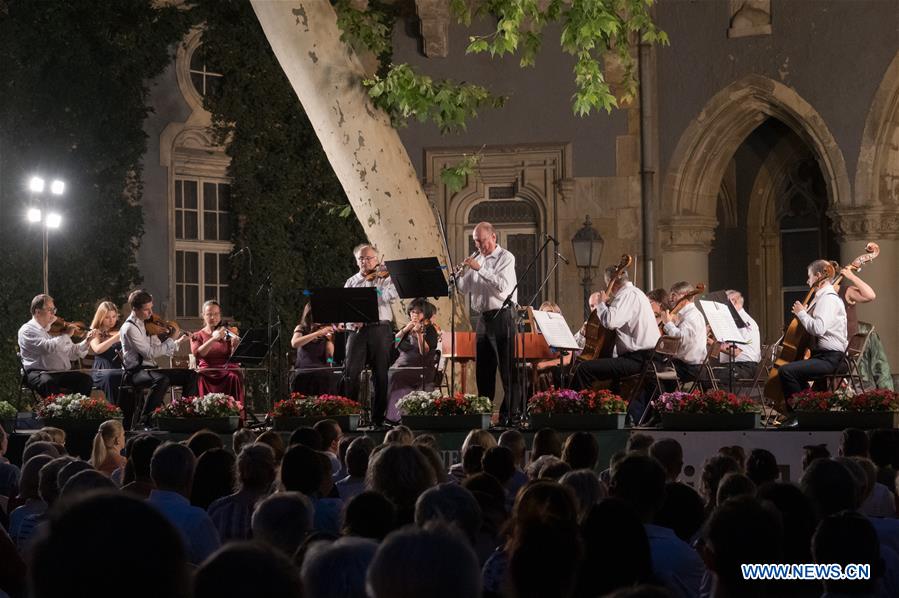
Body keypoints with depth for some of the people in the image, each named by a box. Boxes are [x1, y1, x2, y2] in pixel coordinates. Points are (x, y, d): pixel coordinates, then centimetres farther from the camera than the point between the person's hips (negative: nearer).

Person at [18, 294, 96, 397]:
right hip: (39, 373, -6)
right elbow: (48, 347, -22)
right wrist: (66, 335, -11)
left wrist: (87, 341, 2)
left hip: (62, 373, 6)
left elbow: (72, 353, 17)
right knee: (48, 383, -38)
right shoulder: (27, 330, -5)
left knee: (86, 380, -16)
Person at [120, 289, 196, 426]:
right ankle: (146, 420, -33)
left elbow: (158, 349, 11)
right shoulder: (129, 328, -14)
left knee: (190, 375, -3)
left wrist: (177, 342, -7)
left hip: (150, 369, 8)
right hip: (136, 372, -8)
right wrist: (175, 343, -19)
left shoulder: (147, 324, 12)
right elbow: (149, 353, -21)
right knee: (162, 379, -39)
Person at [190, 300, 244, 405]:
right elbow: (197, 354, -8)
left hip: (227, 371, 1)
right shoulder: (197, 336, 15)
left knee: (234, 377, -34)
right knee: (201, 378, -35)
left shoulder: (227, 333, 17)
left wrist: (235, 346, -19)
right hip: (206, 373, -1)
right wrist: (213, 339, -19)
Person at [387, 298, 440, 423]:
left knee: (394, 376, -30)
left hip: (420, 369, -5)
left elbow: (424, 352, -12)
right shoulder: (407, 328, 21)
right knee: (388, 373, -24)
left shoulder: (430, 330, 4)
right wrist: (405, 330, -4)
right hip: (402, 365, 5)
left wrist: (419, 334, -23)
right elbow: (394, 343, 6)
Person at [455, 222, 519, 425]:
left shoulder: (505, 258, -5)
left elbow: (502, 285, -19)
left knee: (507, 367, -8)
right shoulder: (475, 258, 15)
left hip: (502, 316, -7)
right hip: (483, 317, 7)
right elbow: (464, 288, 15)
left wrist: (479, 268, -21)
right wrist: (458, 273, -5)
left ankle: (513, 413, -8)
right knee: (483, 368, 9)